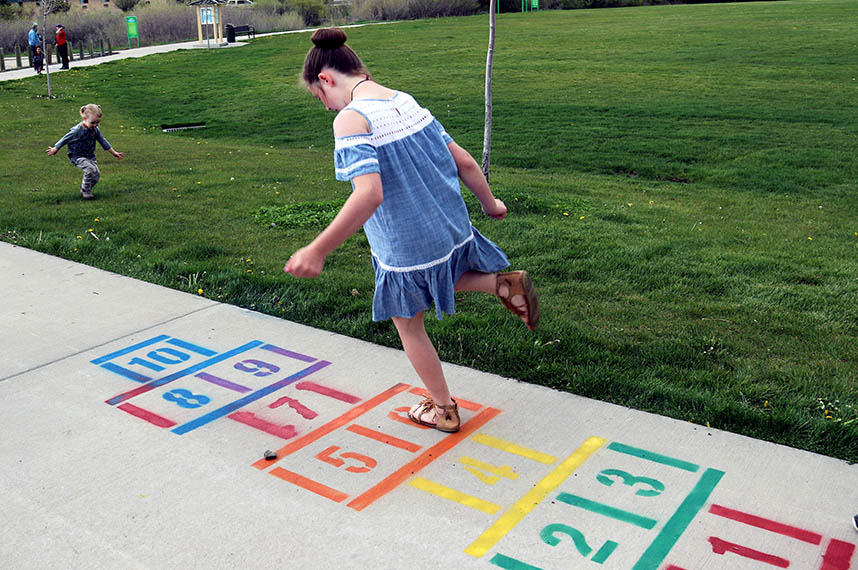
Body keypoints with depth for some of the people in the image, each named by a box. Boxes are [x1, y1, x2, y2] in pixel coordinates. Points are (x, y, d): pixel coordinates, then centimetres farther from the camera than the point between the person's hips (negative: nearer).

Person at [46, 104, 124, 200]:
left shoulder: (96, 130, -2)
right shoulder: (77, 130, -21)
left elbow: (103, 141, 10)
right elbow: (65, 139, -9)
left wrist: (114, 152, 12)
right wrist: (55, 149, 3)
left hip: (90, 156, 7)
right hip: (77, 157, -7)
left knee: (96, 174, -2)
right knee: (90, 169, -26)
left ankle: (87, 189, 24)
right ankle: (85, 191, -8)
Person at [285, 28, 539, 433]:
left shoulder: (351, 119, -19)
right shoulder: (407, 103, 4)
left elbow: (369, 194, -32)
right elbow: (464, 162, 6)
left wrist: (317, 251, -30)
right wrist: (489, 203, 22)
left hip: (405, 249, -7)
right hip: (451, 231, 7)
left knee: (408, 326, 16)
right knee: (443, 275, 38)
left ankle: (444, 410, 32)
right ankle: (505, 284, 14)